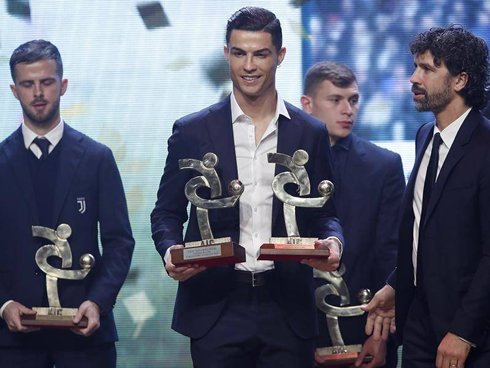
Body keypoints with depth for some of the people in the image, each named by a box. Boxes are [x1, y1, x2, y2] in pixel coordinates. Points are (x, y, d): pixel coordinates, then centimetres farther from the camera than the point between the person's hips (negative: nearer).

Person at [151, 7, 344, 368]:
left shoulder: (311, 134, 8)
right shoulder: (192, 132, 5)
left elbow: (323, 213, 12)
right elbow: (167, 212, 9)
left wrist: (333, 241, -10)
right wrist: (170, 249, -13)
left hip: (287, 308, 1)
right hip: (216, 309, -1)